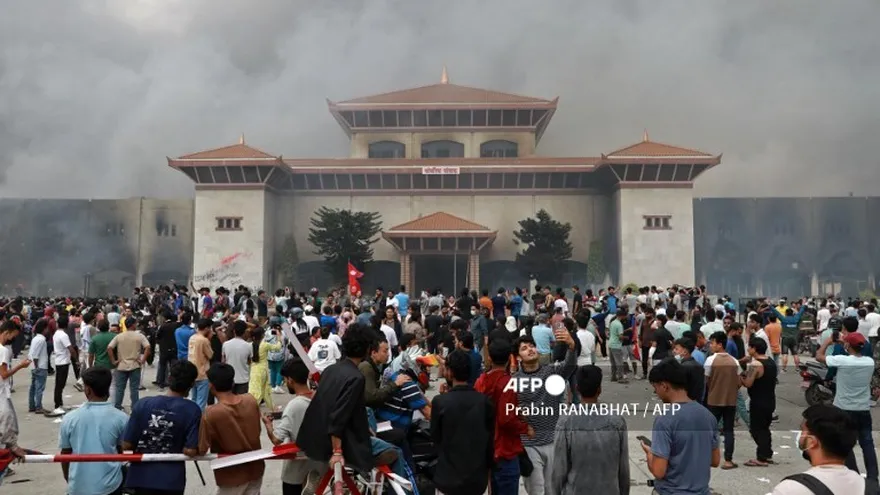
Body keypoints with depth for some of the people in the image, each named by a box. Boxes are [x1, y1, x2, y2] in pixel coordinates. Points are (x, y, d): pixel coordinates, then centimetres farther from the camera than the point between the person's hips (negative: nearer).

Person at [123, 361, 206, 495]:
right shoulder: (192, 410, -14)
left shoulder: (143, 404, -10)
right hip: (172, 479, -1)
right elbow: (190, 451, -16)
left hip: (142, 476, 1)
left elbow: (126, 445, -7)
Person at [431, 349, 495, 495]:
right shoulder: (485, 401, -4)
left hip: (449, 479, -3)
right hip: (477, 479, 3)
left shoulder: (440, 402, -14)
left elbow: (435, 438, -1)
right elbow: (491, 440, 4)